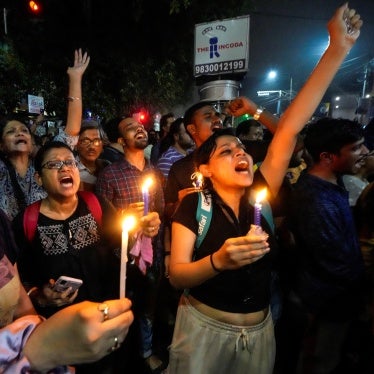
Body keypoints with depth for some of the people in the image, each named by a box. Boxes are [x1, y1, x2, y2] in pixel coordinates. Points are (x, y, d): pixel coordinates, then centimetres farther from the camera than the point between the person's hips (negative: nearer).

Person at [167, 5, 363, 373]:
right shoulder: (193, 206, -15)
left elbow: (289, 130, -14)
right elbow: (176, 275, -17)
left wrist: (338, 49, -14)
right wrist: (218, 260, -38)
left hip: (260, 331, 4)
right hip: (204, 328, -3)